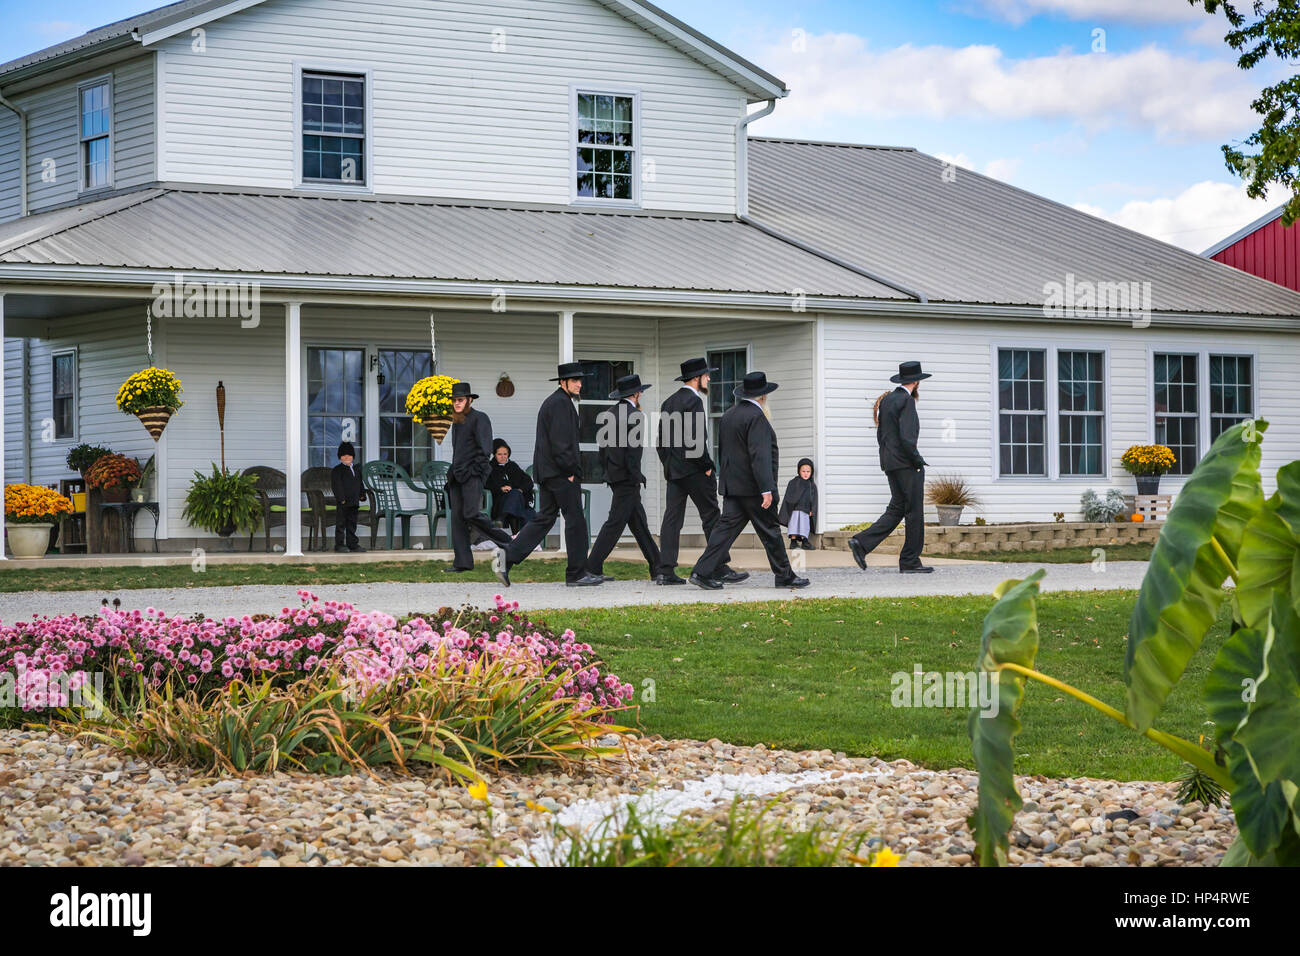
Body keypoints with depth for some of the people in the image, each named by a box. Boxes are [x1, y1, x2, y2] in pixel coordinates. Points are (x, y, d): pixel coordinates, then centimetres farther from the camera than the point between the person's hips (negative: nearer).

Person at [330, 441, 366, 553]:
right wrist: (341, 498, -19)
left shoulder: (357, 470, 15)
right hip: (342, 502, -6)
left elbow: (360, 484, 23)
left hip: (354, 502, 6)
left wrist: (361, 495, 12)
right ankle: (339, 544, 0)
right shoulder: (337, 470, -5)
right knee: (341, 524, -3)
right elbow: (336, 485, -12)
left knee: (352, 524, 10)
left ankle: (353, 544, 14)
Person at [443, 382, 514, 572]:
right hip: (457, 477, 8)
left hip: (473, 475, -8)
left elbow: (484, 449, -12)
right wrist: (453, 472, 17)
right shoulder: (457, 421, 20)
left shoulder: (479, 419, -5)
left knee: (471, 514, -19)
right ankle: (462, 562, 3)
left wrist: (474, 470, -17)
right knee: (457, 518, 2)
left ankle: (505, 540, -2)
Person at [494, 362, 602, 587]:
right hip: (560, 472, -10)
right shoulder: (561, 403, -13)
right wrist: (571, 471, -16)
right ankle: (577, 574, 2)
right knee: (575, 519, -3)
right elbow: (560, 442, -20)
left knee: (544, 518, 10)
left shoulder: (552, 402, 20)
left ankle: (507, 557, 0)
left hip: (547, 472, 10)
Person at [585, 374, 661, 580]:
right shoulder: (635, 416, -13)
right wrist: (636, 476, -14)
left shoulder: (608, 415, 12)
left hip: (614, 476, 9)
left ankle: (656, 566, 16)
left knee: (639, 522, 12)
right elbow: (633, 449, -19)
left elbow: (603, 447, 14)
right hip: (627, 478, -9)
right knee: (615, 522, -6)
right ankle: (593, 567, -8)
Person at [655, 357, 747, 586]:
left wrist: (668, 464, 18)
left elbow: (661, 441, 17)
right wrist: (707, 467, -12)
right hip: (693, 470, -8)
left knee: (672, 518, 4)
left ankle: (665, 570, 0)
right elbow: (695, 439, -20)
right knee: (711, 516, -3)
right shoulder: (693, 401, -12)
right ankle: (722, 568, -2)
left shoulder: (668, 402, 15)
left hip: (673, 471, 8)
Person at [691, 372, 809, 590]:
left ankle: (702, 572, -5)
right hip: (752, 487, -8)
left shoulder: (729, 415, 13)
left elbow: (722, 450, 21)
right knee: (770, 531, 2)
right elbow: (759, 455, -23)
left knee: (727, 527, 4)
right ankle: (784, 576, 11)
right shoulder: (756, 417, -16)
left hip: (732, 486, 8)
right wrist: (766, 489, -25)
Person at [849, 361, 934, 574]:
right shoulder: (906, 401, -13)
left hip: (890, 464, 9)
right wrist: (917, 460, -12)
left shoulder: (886, 400, 14)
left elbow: (880, 434, 17)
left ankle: (861, 542, -1)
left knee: (896, 509, 11)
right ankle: (910, 561, 2)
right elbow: (907, 437, -21)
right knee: (914, 511, -1)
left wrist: (888, 459, 18)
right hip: (906, 464, -9)